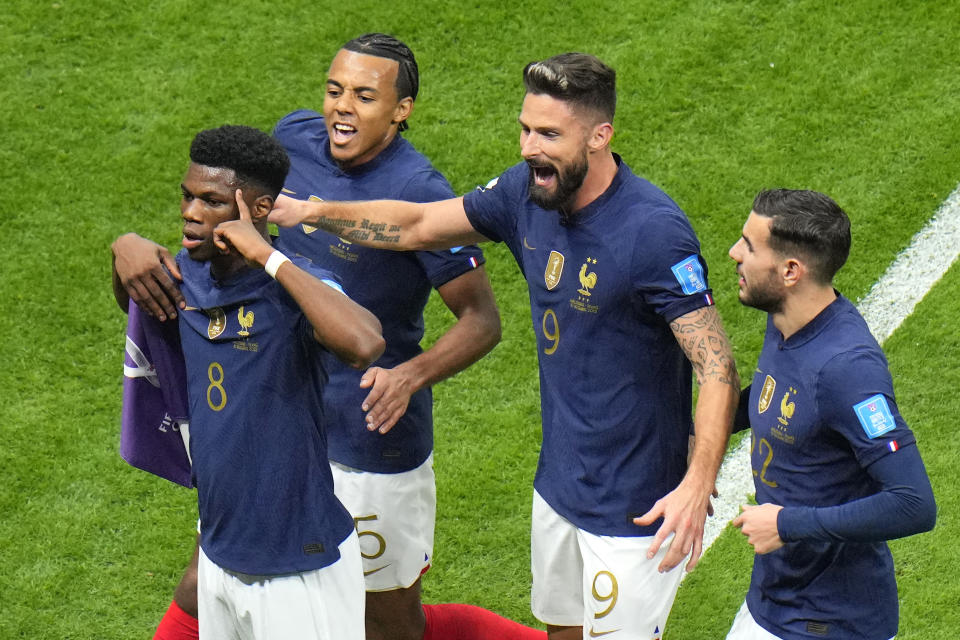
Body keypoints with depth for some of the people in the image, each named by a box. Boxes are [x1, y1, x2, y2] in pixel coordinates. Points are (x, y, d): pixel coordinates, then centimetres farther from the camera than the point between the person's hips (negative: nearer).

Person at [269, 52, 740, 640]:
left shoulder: (654, 232, -25)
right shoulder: (528, 192, -3)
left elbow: (717, 367, -27)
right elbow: (418, 225, 11)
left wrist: (698, 483, -40)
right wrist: (309, 211, 0)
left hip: (636, 503, -7)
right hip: (558, 483, 7)